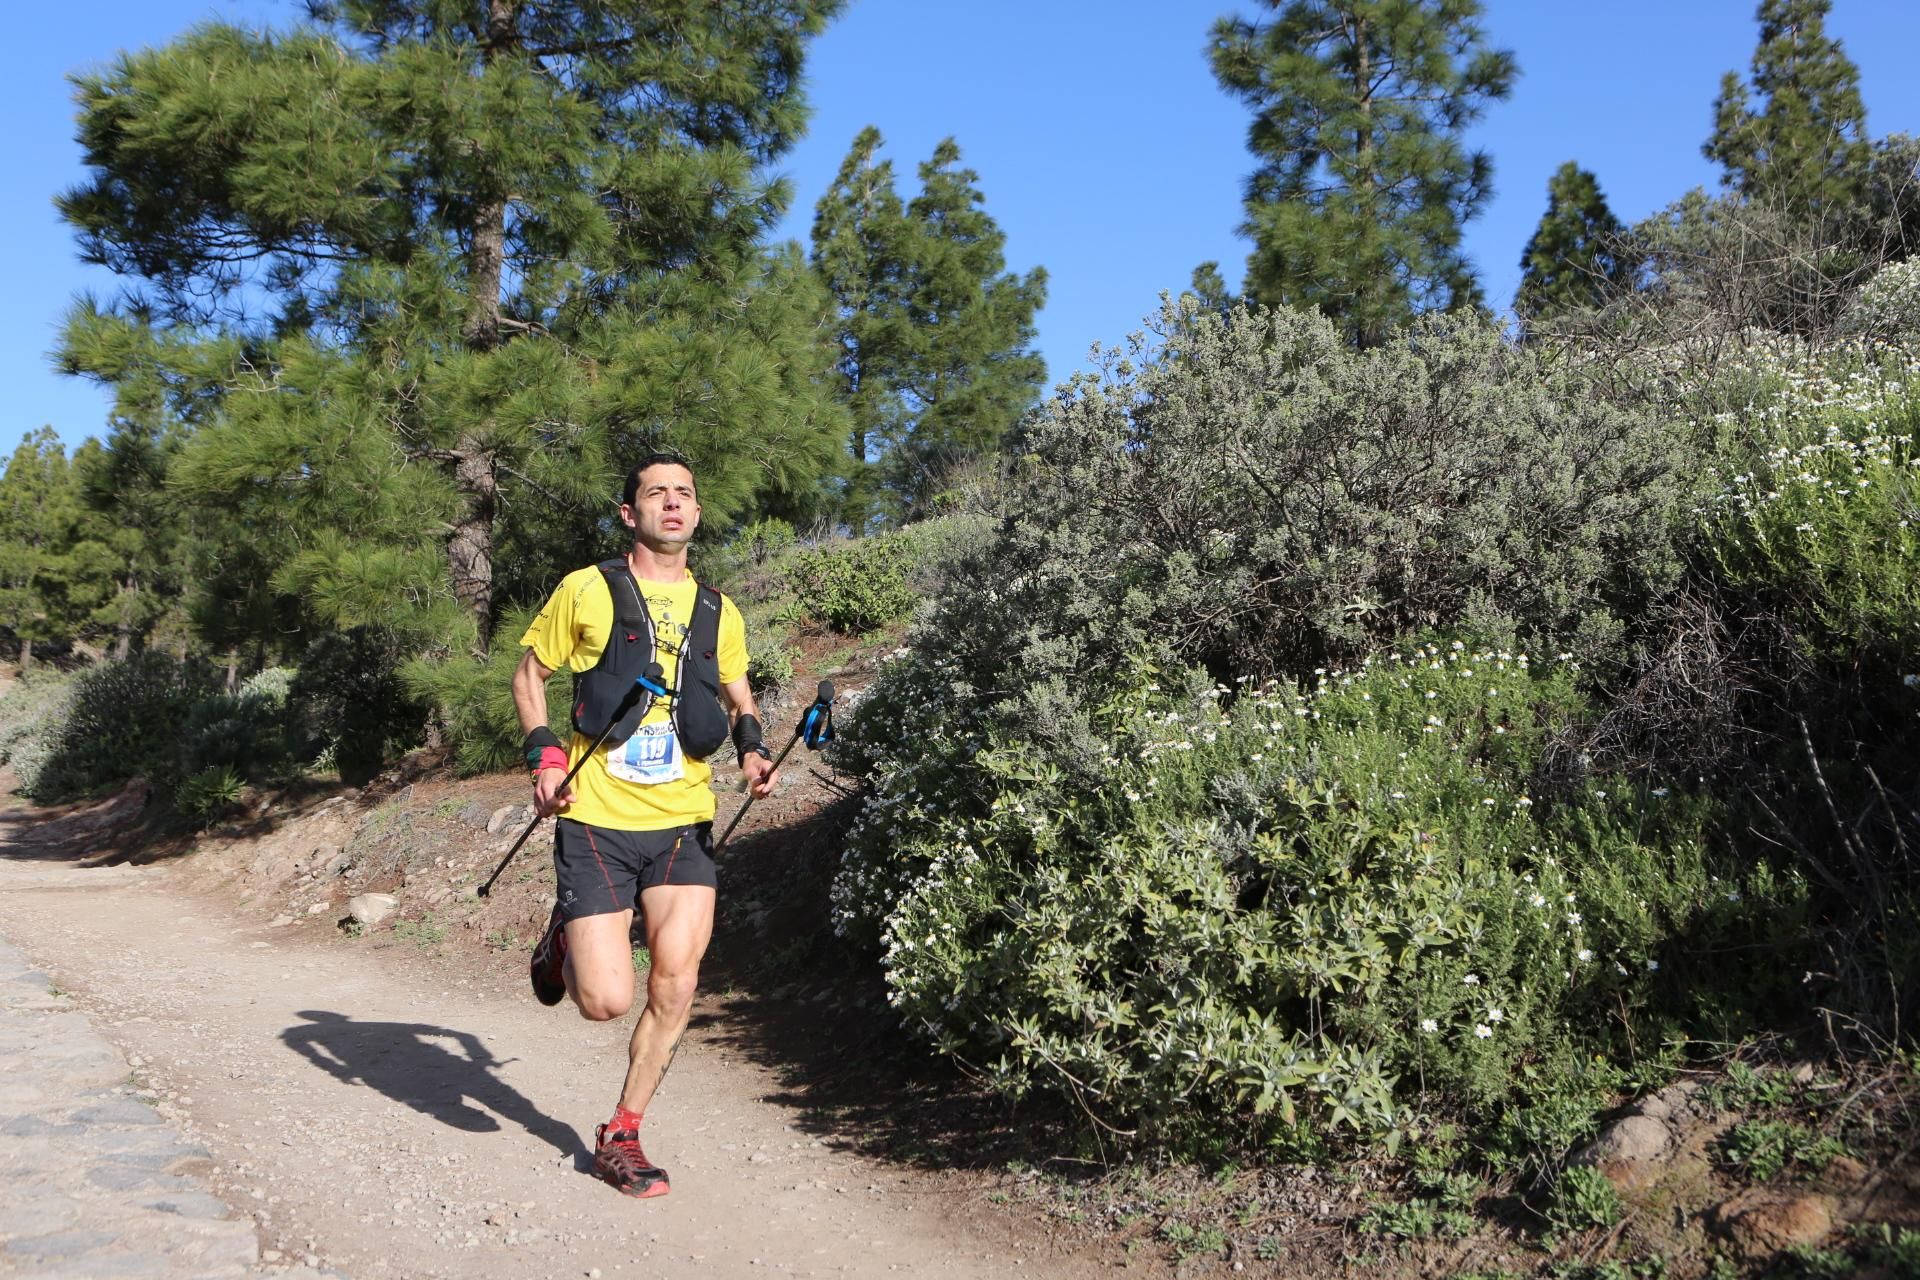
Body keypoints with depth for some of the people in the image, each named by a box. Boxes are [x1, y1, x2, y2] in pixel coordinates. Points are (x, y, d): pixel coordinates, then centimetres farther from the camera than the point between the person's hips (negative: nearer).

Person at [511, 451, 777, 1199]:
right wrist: (543, 754, -7)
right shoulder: (587, 590, 0)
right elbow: (529, 674, 9)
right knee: (607, 1001, -7)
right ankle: (564, 944, 29)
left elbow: (739, 702, 23)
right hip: (598, 821, -3)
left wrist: (753, 750, 1)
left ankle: (621, 1136, 17)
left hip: (683, 824, 3)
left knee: (675, 986, -4)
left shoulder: (718, 612, 10)